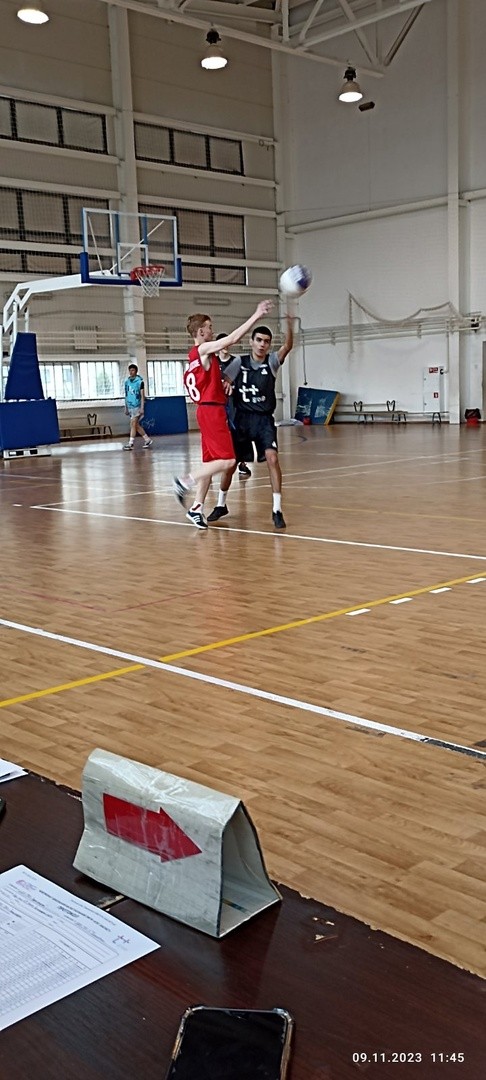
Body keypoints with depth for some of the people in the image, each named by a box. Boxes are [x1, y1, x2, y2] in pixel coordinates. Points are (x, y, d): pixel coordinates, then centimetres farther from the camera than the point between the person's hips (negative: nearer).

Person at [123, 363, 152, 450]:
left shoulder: (140, 381, -7)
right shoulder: (127, 381, 10)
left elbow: (142, 395, -9)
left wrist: (142, 407, -15)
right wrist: (126, 407, 17)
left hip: (137, 406, -6)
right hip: (130, 406, 6)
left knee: (133, 424, -10)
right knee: (136, 425, 10)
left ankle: (130, 443, -9)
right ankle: (147, 440, 22)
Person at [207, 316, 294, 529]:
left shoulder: (272, 362, -5)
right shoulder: (239, 362, -4)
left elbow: (287, 346, -22)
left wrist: (289, 325, -40)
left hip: (265, 419, -1)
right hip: (241, 418, 1)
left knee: (272, 459, -18)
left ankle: (277, 510, -12)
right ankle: (221, 505, 29)